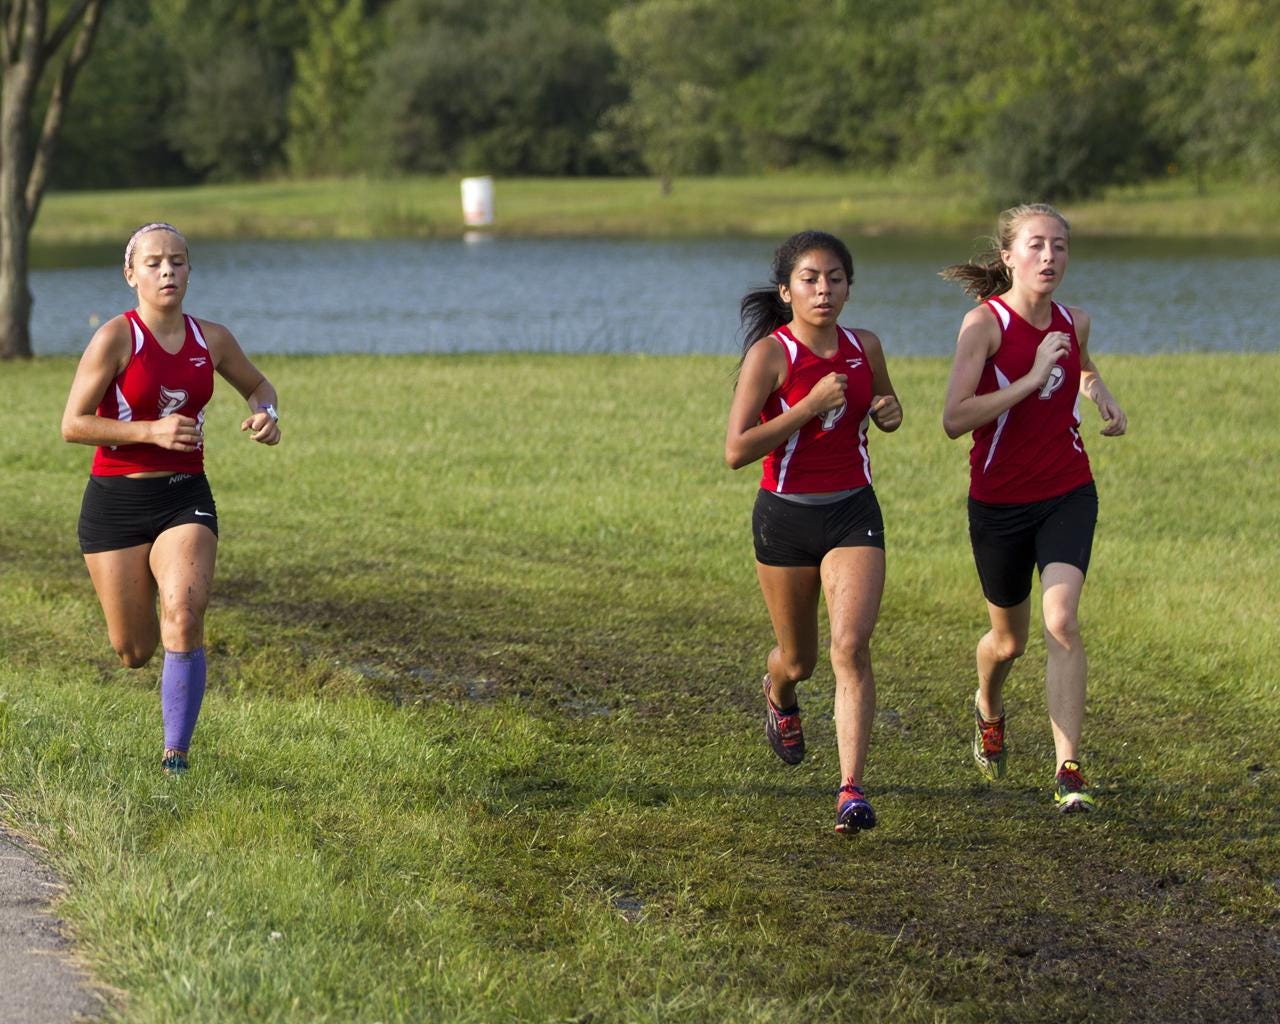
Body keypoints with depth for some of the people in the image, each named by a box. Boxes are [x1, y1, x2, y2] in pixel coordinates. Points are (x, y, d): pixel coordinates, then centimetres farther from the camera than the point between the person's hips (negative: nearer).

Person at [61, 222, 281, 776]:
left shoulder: (211, 339, 2)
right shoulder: (116, 337, -11)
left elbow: (257, 385, 22)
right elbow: (73, 424, -13)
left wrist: (265, 413, -1)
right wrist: (152, 431, -21)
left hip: (185, 498, 2)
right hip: (116, 502, -2)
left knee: (184, 615, -23)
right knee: (134, 651, 3)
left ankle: (176, 756, -13)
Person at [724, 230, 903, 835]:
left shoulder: (864, 348, 0)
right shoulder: (770, 354, -13)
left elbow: (883, 404, 21)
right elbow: (736, 451, -19)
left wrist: (890, 412, -3)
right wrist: (810, 406, -25)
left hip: (852, 513, 2)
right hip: (785, 517, -2)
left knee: (851, 648, -17)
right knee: (799, 659, 14)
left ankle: (852, 790, -18)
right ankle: (779, 695, 53)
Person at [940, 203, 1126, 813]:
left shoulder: (1074, 322, 1)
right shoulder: (985, 323, -14)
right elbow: (954, 420, -24)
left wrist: (1102, 397, 4)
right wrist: (1033, 377, -28)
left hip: (1068, 494, 2)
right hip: (1000, 503, -2)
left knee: (1062, 621, -18)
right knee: (1009, 639, 15)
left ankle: (1068, 772, -20)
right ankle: (989, 712, 50)